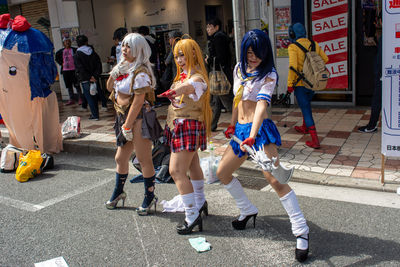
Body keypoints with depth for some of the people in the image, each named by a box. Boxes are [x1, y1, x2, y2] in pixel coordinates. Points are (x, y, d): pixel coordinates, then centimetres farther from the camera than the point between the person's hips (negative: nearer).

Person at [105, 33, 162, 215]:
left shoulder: (140, 73, -16)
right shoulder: (123, 68, 11)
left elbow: (138, 102, -20)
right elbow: (110, 87, 17)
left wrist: (127, 126, -18)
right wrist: (114, 74, -1)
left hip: (139, 119, -9)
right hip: (123, 117, 9)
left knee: (144, 160, 1)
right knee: (120, 158, 17)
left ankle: (149, 197, 16)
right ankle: (118, 193, 36)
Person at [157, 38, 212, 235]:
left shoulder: (198, 77, -15)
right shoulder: (182, 75, 14)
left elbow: (191, 85, -36)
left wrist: (175, 91, -49)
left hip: (189, 126, -10)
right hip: (179, 126, 10)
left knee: (176, 171, -13)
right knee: (192, 164, 22)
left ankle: (192, 215, -5)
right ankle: (200, 202, 41)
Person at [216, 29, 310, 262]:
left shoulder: (269, 75, -11)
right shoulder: (239, 69, 9)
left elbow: (262, 104, -25)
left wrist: (252, 136, -37)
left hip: (260, 129, -7)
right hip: (241, 130, 8)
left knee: (275, 180, -17)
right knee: (222, 173, 15)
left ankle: (302, 232, -6)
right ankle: (248, 211, 35)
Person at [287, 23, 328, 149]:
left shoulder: (293, 47, -14)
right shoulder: (314, 44, 4)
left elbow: (293, 66, -23)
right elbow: (325, 59, 10)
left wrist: (289, 84, -16)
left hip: (300, 83, -6)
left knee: (306, 110, -2)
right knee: (306, 103, 28)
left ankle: (315, 141, -7)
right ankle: (304, 128, 48)